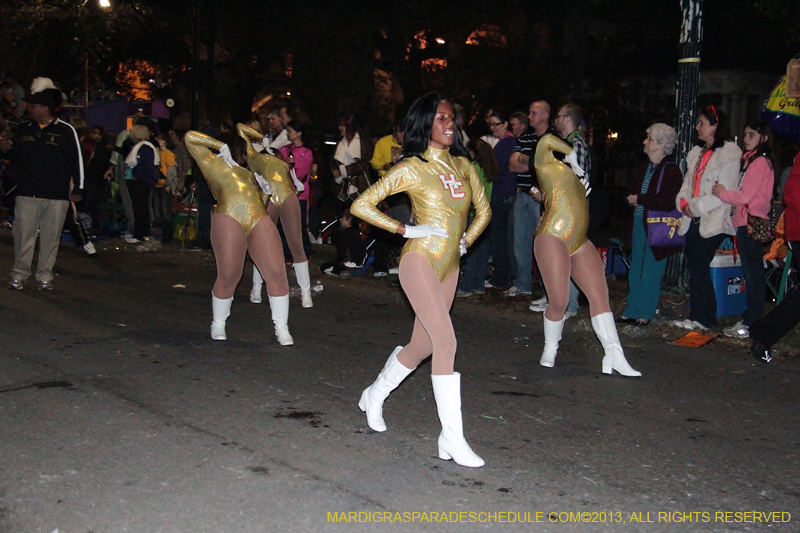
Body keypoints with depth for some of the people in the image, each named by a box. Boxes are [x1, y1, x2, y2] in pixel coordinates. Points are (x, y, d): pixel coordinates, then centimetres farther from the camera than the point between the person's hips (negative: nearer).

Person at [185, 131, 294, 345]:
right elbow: (190, 137, 14)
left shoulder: (246, 171, 35)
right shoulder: (213, 162, 19)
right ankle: (218, 325, 17)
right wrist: (222, 146, 13)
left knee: (277, 273, -7)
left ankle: (281, 328, 0)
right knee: (228, 277, -5)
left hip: (260, 222, 5)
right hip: (229, 221, -5)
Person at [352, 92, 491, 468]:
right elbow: (361, 205, -5)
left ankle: (374, 396, 39)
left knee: (422, 345, 14)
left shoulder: (463, 165, 11)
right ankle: (452, 439, -16)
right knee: (446, 341, -18)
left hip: (449, 266, 7)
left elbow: (483, 208, 27)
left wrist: (467, 239, 13)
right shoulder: (411, 168, -5)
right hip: (420, 259, -7)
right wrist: (405, 230, -8)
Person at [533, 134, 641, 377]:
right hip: (552, 239, -8)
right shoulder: (546, 164, 4)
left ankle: (614, 357, -5)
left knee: (600, 296, -3)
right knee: (559, 303, -7)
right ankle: (550, 351, 16)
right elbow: (546, 140, -14)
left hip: (580, 243, 8)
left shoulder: (573, 172, 28)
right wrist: (572, 155, -1)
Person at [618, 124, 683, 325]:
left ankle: (645, 313, 9)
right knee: (636, 268, 11)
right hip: (639, 223, 8)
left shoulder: (671, 170, -12)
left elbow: (668, 201, -20)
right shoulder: (645, 167, 14)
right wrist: (631, 199, -3)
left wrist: (639, 200, -15)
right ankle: (632, 310, 19)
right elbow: (631, 189, 21)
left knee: (651, 270, 0)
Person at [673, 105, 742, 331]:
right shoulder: (696, 153, 20)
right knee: (694, 267, 5)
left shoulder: (729, 153, -7)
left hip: (713, 221, -7)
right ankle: (697, 315, 10)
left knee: (699, 266, -9)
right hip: (694, 219, 7)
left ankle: (704, 318, -1)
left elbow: (723, 191, -14)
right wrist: (684, 202, -1)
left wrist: (695, 206, -12)